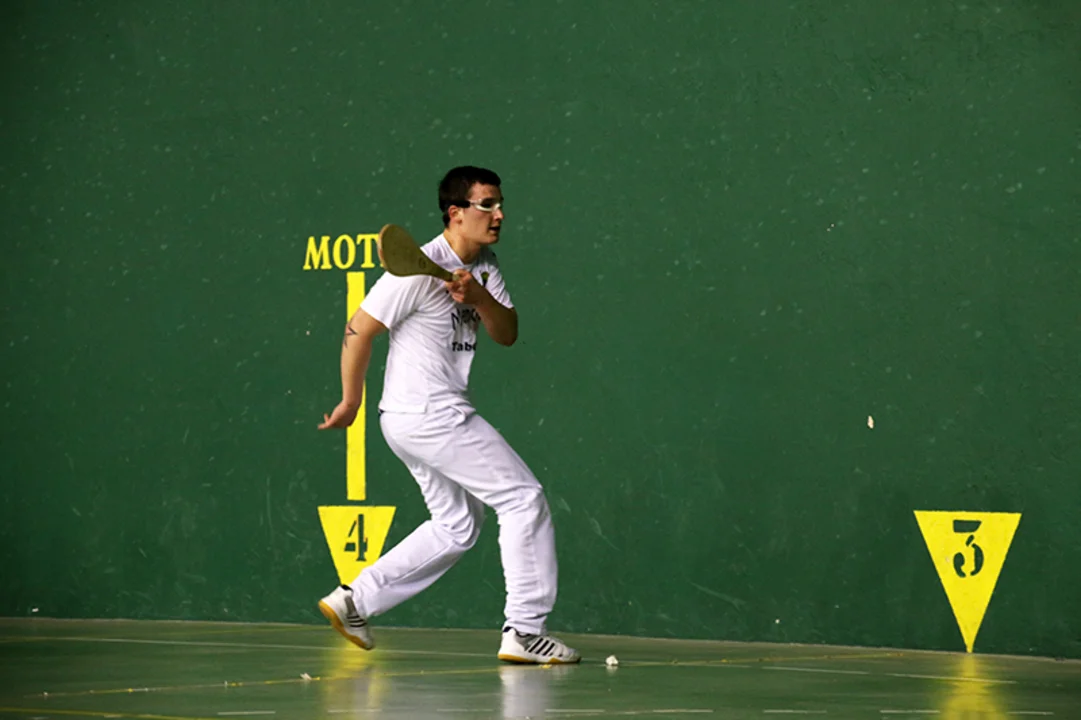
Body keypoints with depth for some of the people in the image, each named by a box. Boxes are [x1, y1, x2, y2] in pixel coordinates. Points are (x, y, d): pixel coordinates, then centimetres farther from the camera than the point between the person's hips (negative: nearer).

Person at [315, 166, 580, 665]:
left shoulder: (484, 267, 10)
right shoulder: (422, 269, -16)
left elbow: (507, 334, 2)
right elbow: (359, 329, -12)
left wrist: (479, 297, -18)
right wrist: (350, 401, -4)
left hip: (438, 416, 10)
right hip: (429, 416, -10)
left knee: (456, 526, 15)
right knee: (524, 499, -8)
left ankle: (355, 600, 17)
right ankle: (525, 631, -6)